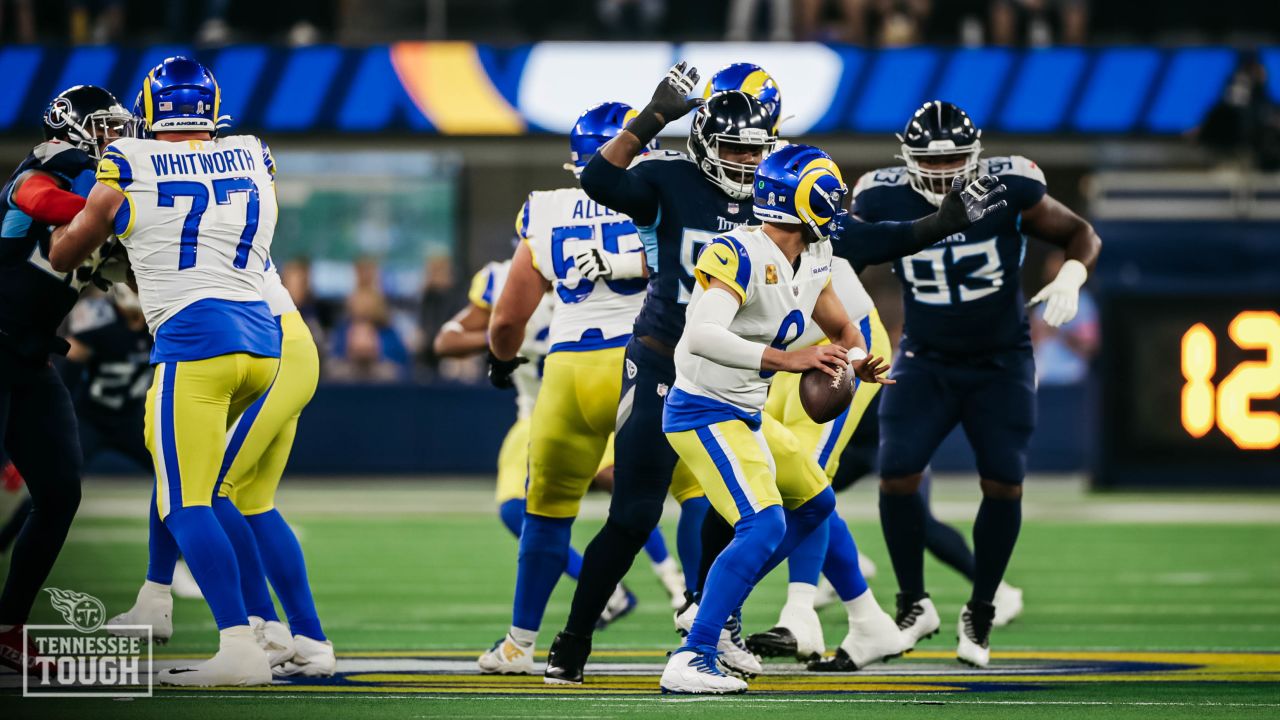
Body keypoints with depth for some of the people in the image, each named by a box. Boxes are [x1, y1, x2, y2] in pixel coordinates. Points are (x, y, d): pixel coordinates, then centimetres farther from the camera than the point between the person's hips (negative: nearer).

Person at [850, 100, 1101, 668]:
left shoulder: (1007, 189, -16)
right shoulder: (883, 201, -12)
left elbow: (1079, 232, -3)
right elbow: (846, 264, 6)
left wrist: (1071, 276, -23)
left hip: (1001, 363, -1)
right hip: (925, 361, 1)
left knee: (1004, 483, -9)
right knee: (897, 476, -13)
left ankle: (979, 615, 9)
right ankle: (914, 605, 7)